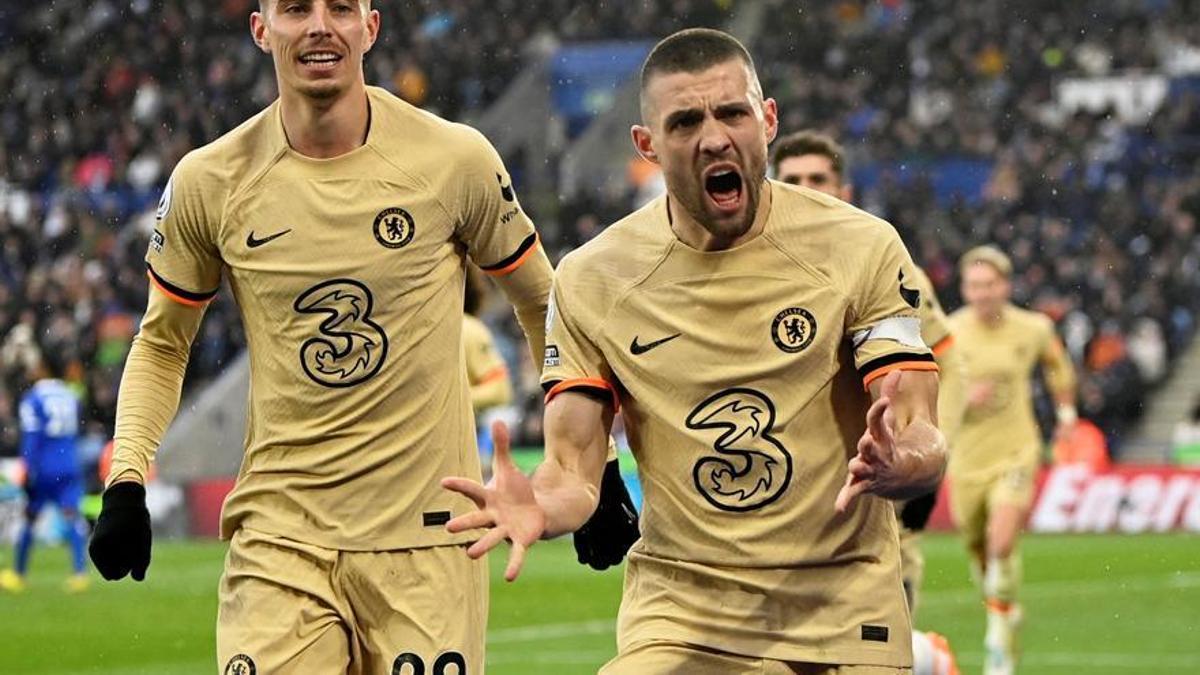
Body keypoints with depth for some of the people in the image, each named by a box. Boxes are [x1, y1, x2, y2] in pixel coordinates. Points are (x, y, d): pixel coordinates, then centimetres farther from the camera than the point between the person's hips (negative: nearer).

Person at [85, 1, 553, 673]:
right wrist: (127, 483, 2)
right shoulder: (210, 182, 0)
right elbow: (163, 342, 14)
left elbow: (542, 303, 11)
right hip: (278, 538, 1)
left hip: (427, 535, -1)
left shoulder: (454, 159, -3)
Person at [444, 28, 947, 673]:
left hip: (844, 616, 0)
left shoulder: (862, 248, -5)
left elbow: (922, 441, -10)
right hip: (676, 613, 0)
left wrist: (898, 466, -35)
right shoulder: (590, 280, -1)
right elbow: (574, 468, -1)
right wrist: (537, 506, -25)